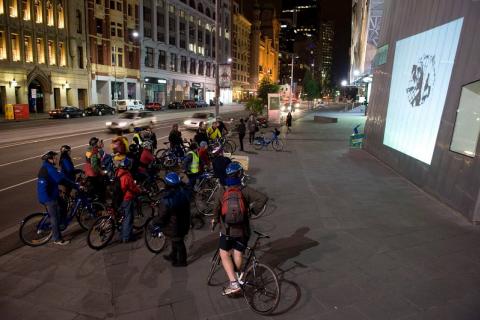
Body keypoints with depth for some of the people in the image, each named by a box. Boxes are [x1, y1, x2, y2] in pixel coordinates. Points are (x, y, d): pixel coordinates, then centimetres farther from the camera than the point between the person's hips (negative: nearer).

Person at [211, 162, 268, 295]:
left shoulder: (220, 191, -10)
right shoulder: (245, 190, -10)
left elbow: (216, 208, -9)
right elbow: (263, 198, -18)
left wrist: (215, 220, 12)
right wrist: (254, 210, -4)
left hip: (227, 230, -1)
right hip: (243, 231, 1)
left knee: (224, 255, 10)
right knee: (238, 255, 17)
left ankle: (234, 283, 0)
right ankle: (237, 277, 35)